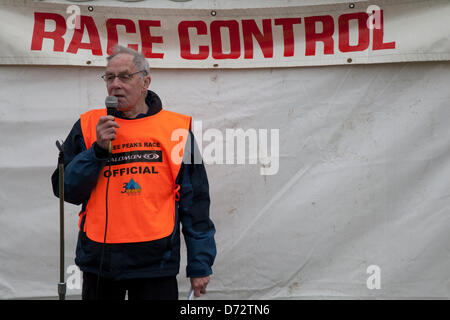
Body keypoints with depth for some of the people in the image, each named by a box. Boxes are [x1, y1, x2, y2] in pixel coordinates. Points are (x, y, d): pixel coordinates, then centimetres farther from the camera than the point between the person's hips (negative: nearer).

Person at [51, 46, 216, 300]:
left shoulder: (176, 128, 4)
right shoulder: (88, 126, 7)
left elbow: (195, 201, 4)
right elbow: (65, 190, 3)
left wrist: (200, 265, 1)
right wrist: (98, 150, -10)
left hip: (156, 262, -1)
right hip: (99, 260, 2)